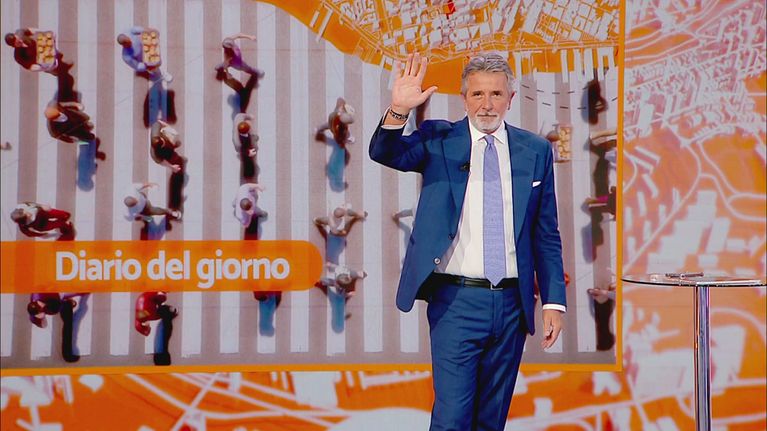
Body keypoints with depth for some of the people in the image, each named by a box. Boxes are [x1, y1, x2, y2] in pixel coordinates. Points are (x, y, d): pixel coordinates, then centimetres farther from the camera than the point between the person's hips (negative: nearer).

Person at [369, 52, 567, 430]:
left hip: (511, 304, 3)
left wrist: (553, 301, 5)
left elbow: (546, 235, 9)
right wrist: (399, 110, -32)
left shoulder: (536, 150, 8)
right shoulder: (438, 140, 2)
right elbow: (384, 153, -14)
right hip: (456, 302, -3)